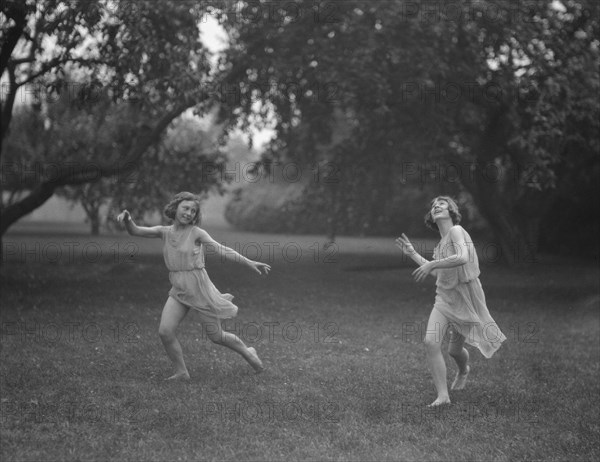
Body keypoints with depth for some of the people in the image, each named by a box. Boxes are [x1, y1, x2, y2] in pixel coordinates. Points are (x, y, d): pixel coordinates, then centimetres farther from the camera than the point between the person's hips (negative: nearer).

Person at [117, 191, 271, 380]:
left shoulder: (196, 233, -9)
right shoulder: (164, 232, 2)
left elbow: (222, 250, -13)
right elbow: (134, 231, -5)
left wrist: (250, 262, -21)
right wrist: (127, 218, -28)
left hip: (199, 288, -4)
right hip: (178, 292, 4)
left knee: (216, 336, 5)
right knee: (165, 331, -14)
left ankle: (248, 352, 32)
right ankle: (181, 372, 3)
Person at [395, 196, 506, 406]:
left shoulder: (456, 231, -15)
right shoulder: (440, 244, 9)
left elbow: (463, 257, -32)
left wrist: (431, 264, -30)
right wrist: (412, 253, 18)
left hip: (465, 296, -6)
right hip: (444, 297, 6)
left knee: (454, 349, 9)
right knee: (431, 342, -15)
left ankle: (463, 371, 46)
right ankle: (442, 395, -8)